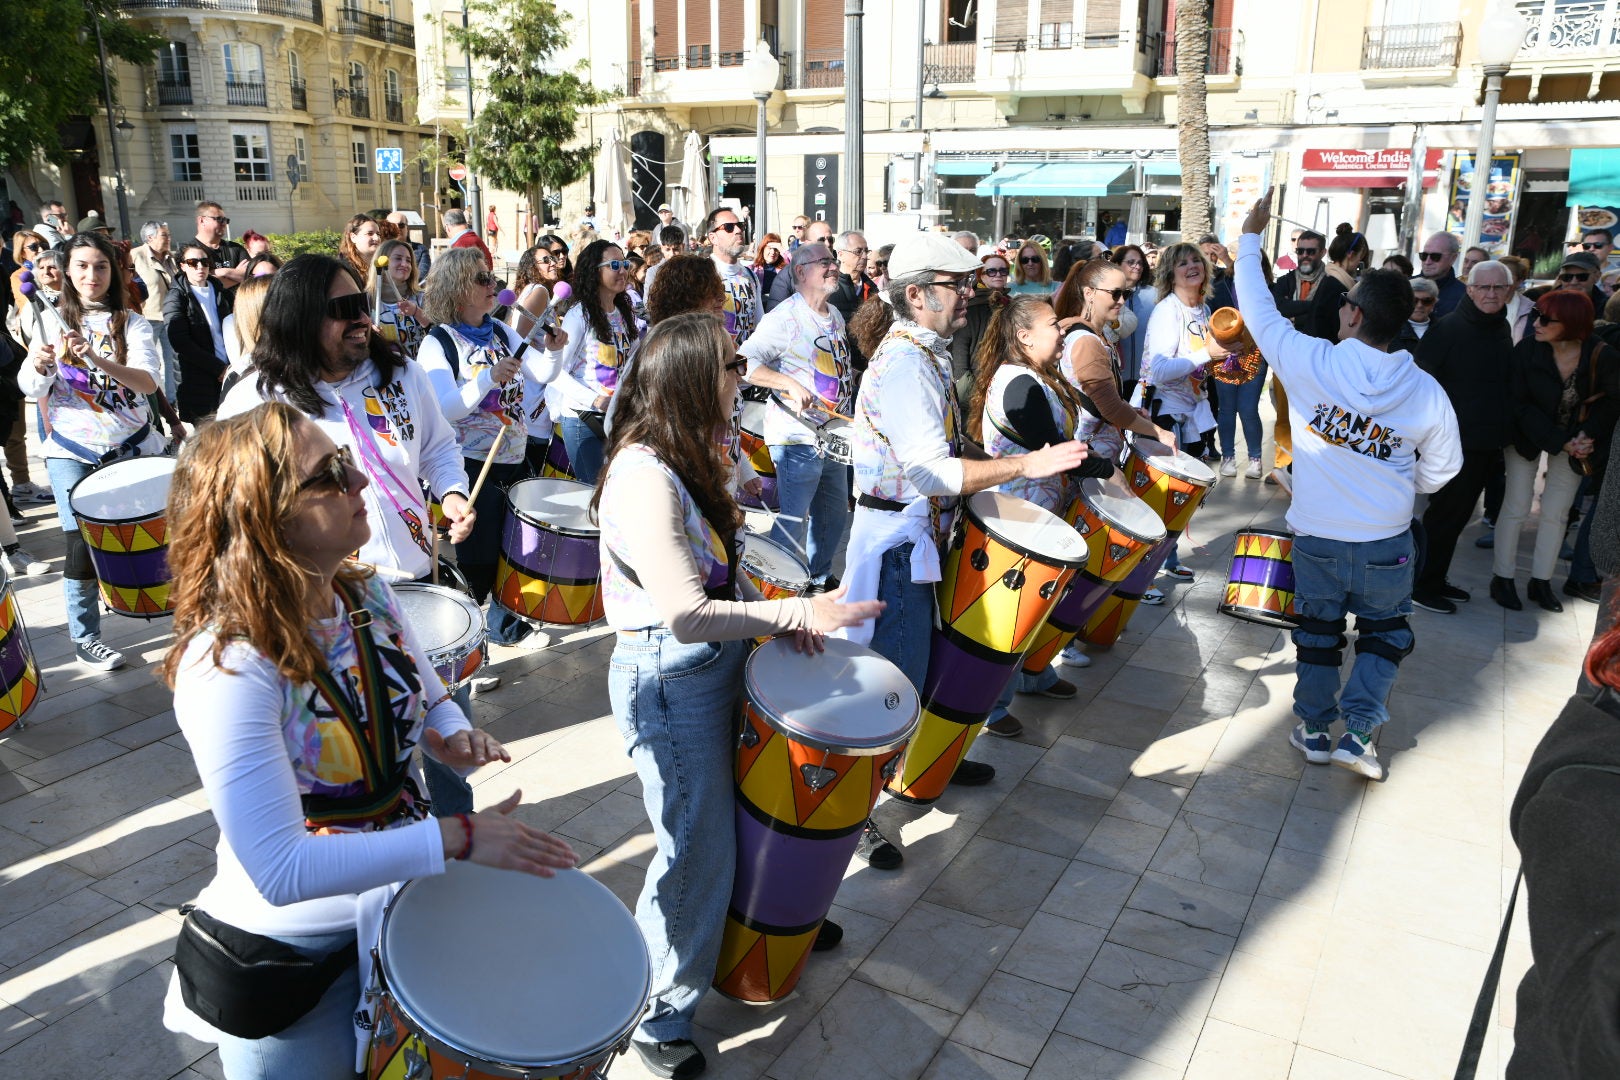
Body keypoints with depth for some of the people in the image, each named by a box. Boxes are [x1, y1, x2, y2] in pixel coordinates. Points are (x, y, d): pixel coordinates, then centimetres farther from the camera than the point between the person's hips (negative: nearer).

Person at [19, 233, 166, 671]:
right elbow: (30, 390, -4)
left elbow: (148, 381, -16)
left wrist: (98, 359, -33)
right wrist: (38, 366, -27)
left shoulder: (131, 323, 0)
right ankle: (84, 637, 8)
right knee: (82, 544, -5)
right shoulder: (53, 322, 4)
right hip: (74, 452, 0)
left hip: (132, 446, 0)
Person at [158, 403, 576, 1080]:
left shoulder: (364, 595, -7)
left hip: (406, 893, 7)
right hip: (291, 953, -6)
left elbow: (432, 703, 8)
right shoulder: (228, 667, -29)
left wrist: (456, 742, -14)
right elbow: (282, 872, -32)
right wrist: (458, 838, -32)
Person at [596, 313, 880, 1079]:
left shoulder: (683, 459, 5)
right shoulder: (645, 478, -27)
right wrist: (799, 613, -23)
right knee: (697, 847, 3)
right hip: (668, 680, -9)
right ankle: (657, 1016, 23)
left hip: (717, 668, 9)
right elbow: (685, 614, -29)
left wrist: (774, 613, 0)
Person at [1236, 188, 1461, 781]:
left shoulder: (1311, 362, -17)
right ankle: (1357, 732, 12)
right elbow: (1441, 470, 0)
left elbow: (1259, 310, -4)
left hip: (1316, 537, 0)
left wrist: (1251, 238, 8)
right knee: (1385, 632, 19)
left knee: (1318, 631, 18)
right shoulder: (1426, 392, -12)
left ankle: (1315, 729, 28)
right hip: (1387, 543, 0)